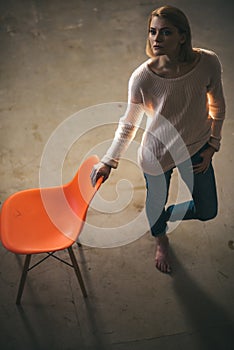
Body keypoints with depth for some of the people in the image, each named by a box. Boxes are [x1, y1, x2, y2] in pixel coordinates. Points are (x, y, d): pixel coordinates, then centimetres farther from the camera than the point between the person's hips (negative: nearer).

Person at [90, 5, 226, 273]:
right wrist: (109, 161, -11)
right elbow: (129, 124, -11)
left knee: (207, 211, 17)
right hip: (158, 154, -2)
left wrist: (212, 146, -1)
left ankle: (163, 216, 49)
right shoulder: (142, 77, -27)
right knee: (156, 205, 22)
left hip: (196, 149, 3)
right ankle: (161, 240, 61)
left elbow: (217, 106, -3)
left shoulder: (207, 63, -23)